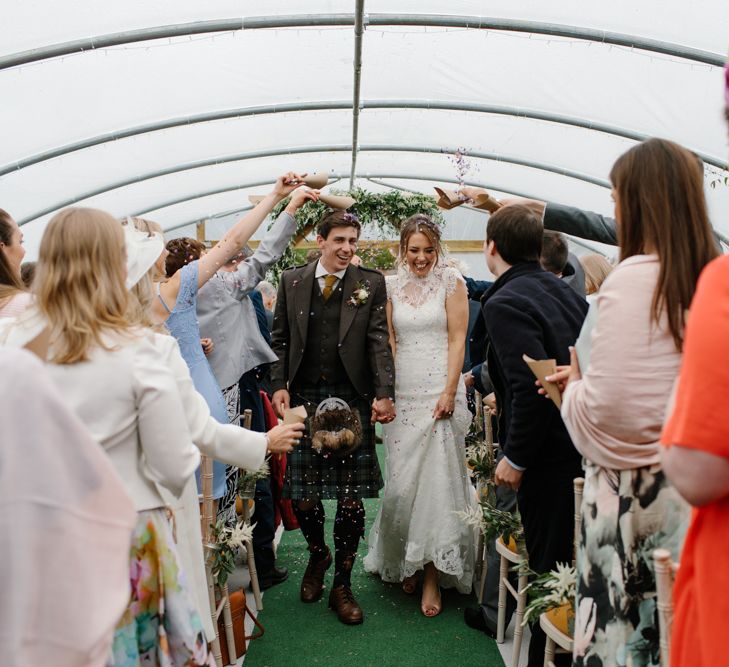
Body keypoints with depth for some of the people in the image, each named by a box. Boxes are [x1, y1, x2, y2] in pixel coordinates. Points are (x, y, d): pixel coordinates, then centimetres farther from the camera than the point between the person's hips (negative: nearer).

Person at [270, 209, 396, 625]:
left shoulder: (370, 283, 3)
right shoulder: (293, 281, 9)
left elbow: (379, 341, -3)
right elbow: (281, 338, 12)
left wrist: (384, 394, -14)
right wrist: (280, 385, 0)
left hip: (352, 400, -1)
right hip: (303, 398, 2)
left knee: (351, 497, 2)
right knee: (302, 494, 5)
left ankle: (342, 584, 20)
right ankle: (318, 554, 36)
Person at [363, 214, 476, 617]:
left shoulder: (451, 282, 1)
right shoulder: (391, 285, 9)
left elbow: (457, 340, -3)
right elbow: (389, 341, 8)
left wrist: (449, 392, -12)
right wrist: (386, 391, -3)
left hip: (439, 391, -3)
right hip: (402, 392, 3)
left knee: (436, 477, -4)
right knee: (401, 481, 6)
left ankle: (433, 572, 5)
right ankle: (404, 561, 25)